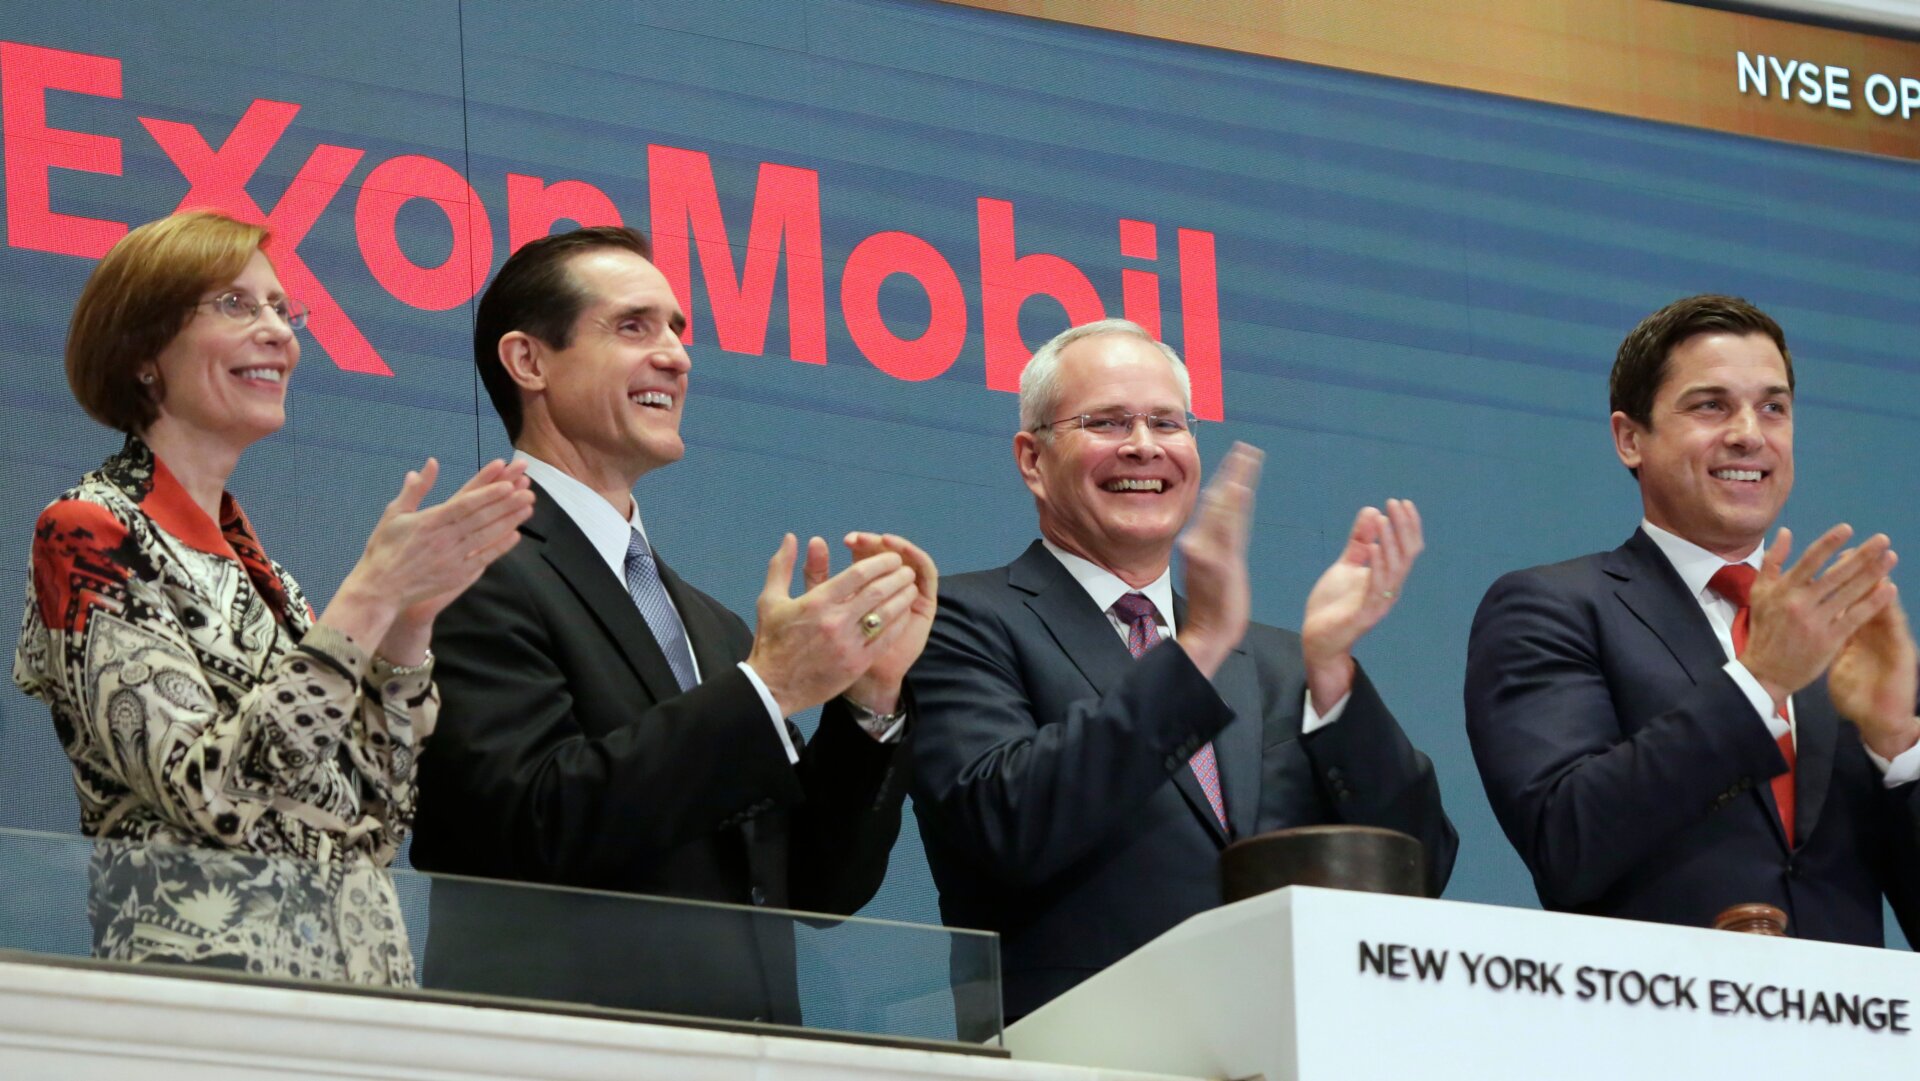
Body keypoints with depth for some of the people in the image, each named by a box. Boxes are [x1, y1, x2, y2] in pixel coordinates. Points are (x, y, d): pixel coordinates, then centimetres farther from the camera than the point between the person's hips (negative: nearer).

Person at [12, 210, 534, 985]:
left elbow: (373, 821, 11)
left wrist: (410, 619, 0)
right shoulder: (87, 537, -5)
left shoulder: (248, 556, 16)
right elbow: (207, 794, -18)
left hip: (357, 971, 7)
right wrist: (371, 596, -18)